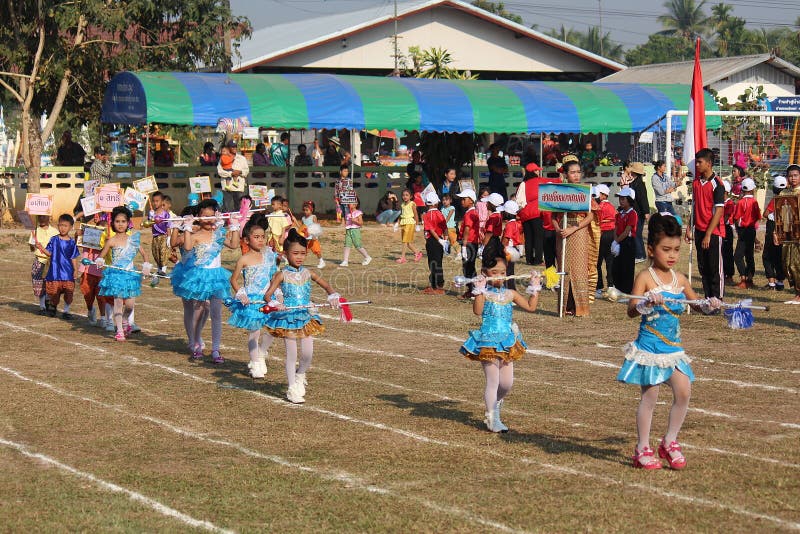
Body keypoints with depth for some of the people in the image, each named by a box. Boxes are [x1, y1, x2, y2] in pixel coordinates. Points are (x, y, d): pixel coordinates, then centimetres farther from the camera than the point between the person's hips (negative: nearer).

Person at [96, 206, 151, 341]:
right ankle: (119, 331, 3)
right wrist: (99, 262, -22)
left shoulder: (133, 239, 6)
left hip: (130, 274, 3)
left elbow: (143, 253, 12)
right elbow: (101, 256, 1)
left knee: (130, 304, 0)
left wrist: (146, 266, -4)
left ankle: (125, 322, 31)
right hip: (116, 274, -3)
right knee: (118, 302, -6)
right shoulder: (112, 241, -3)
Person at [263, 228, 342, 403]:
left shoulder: (308, 274, 4)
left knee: (308, 354, -1)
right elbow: (267, 295, -13)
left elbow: (327, 286, 9)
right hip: (288, 316, -3)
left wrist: (332, 296, -12)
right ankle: (292, 388, 12)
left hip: (306, 317, 3)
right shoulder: (282, 275, -7)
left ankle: (300, 376, 30)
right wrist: (273, 304, -34)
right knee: (291, 354, 1)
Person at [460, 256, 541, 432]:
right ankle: (492, 419, 2)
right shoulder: (484, 293, -9)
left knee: (507, 383, 8)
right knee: (493, 381, -5)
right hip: (488, 342, -5)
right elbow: (477, 311, -27)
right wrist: (479, 290, -33)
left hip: (507, 342, 5)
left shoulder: (510, 294, 8)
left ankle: (496, 402, 37)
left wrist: (535, 288, 6)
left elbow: (531, 307, 8)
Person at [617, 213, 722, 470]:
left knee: (683, 391, -2)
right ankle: (643, 449, 11)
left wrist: (709, 305, -1)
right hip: (649, 346, -6)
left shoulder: (680, 279, 8)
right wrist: (648, 302, -39)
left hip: (673, 347, 6)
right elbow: (631, 311, -20)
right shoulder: (645, 278, -11)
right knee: (649, 396, -1)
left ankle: (670, 441, 15)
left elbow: (696, 304, 21)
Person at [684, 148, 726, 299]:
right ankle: (708, 299, 17)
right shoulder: (696, 183, 10)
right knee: (703, 268, 10)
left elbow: (719, 211, -15)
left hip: (714, 232, -7)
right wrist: (689, 228, 10)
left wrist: (708, 234, -18)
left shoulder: (717, 184, -12)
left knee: (715, 269, -2)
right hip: (699, 231, 7)